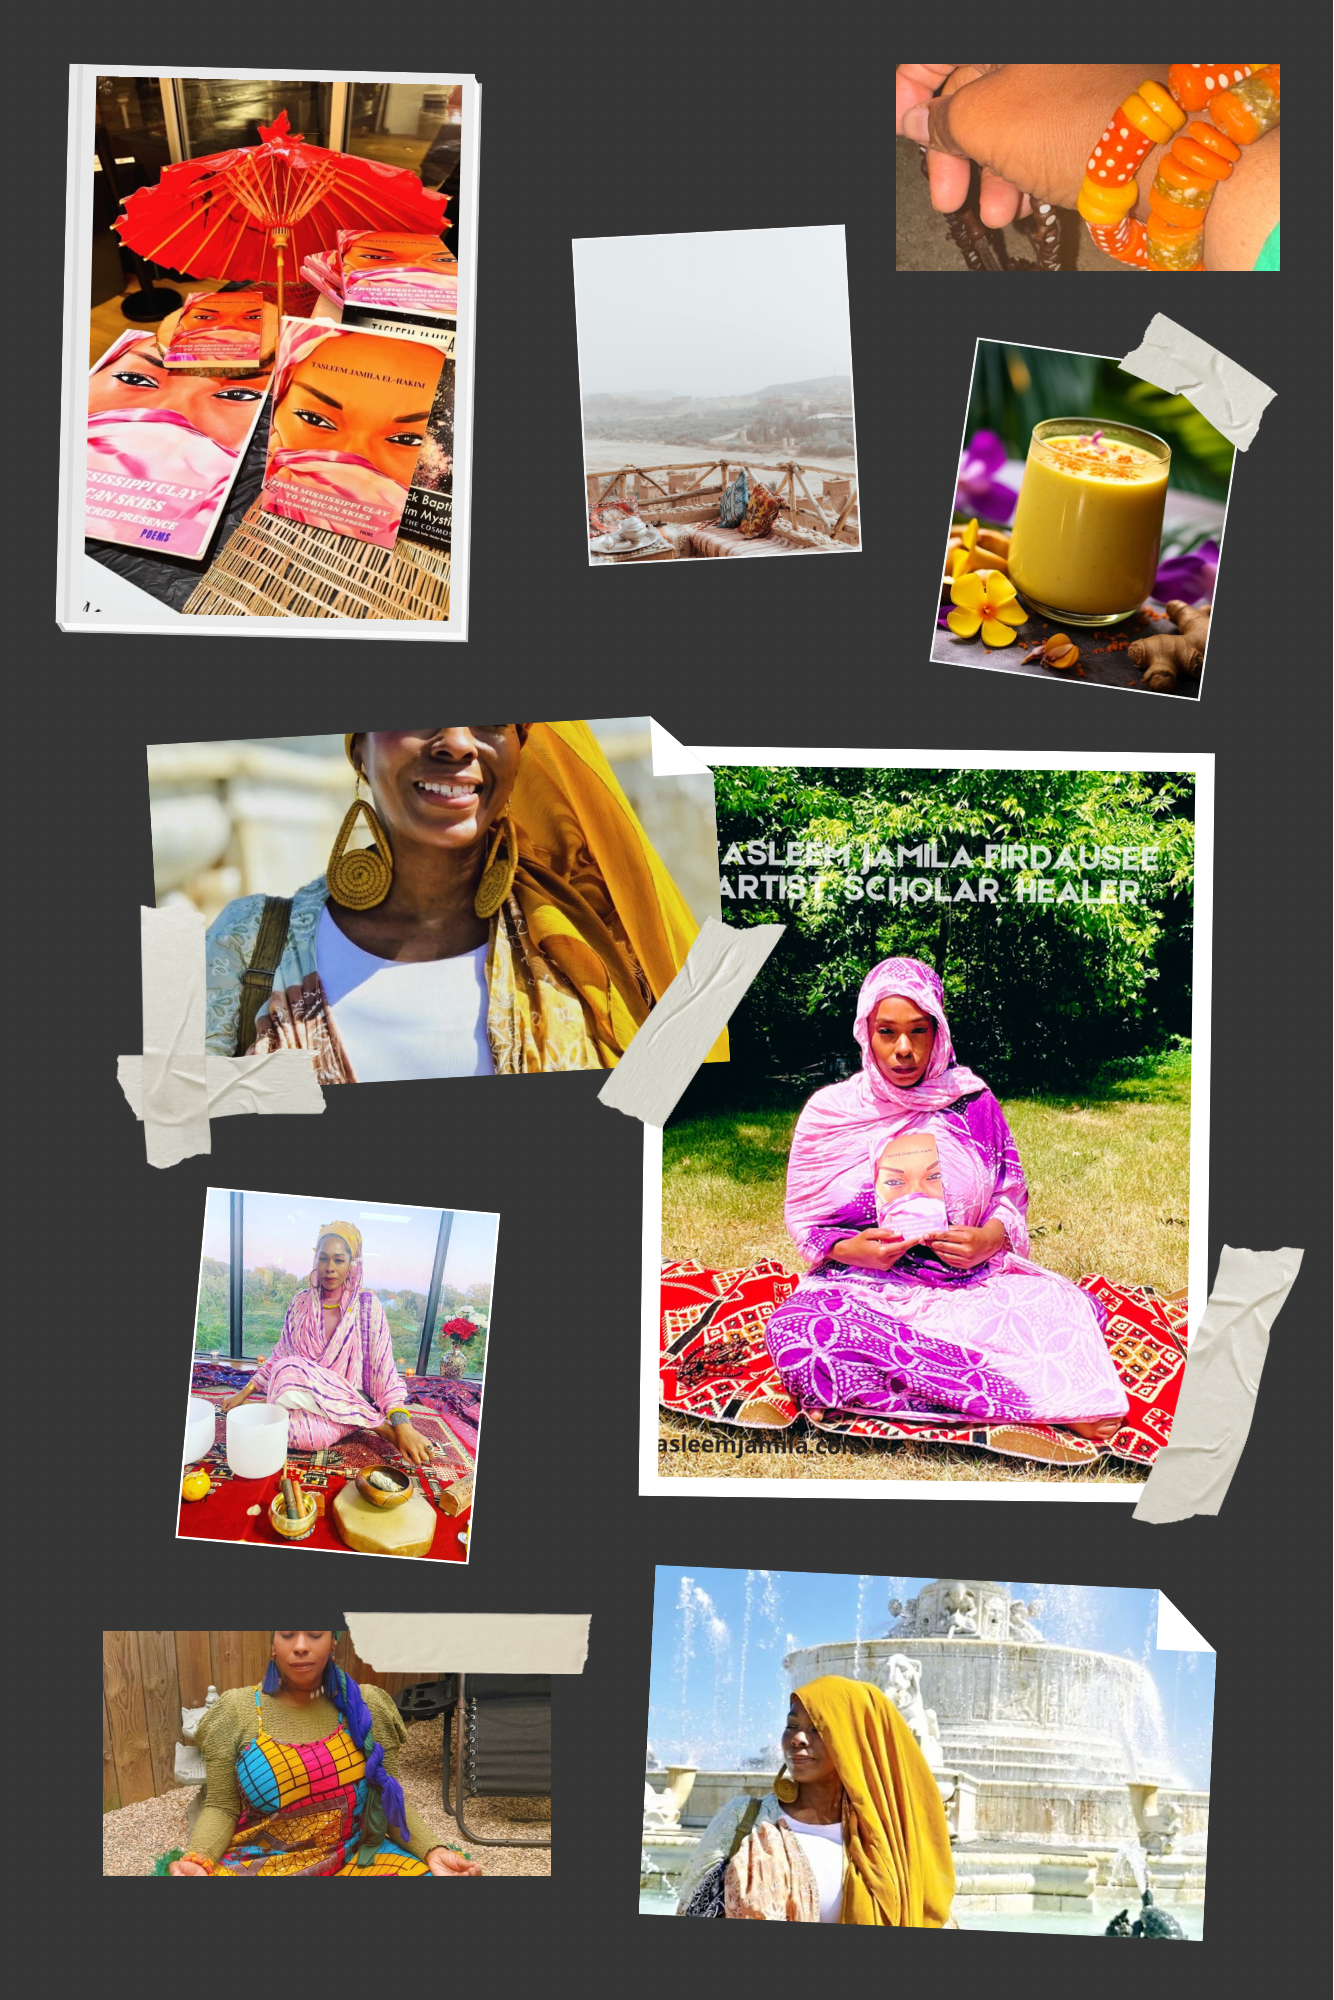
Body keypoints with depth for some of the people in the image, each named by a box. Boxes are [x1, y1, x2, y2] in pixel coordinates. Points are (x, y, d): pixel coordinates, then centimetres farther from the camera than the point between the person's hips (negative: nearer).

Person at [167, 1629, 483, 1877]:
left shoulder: (368, 1708, 2)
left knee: (420, 1869, -26)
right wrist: (197, 1859, -21)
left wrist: (433, 1851, -12)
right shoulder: (236, 1710, -2)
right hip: (260, 1861, 0)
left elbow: (390, 1801, 6)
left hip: (356, 1857, 1)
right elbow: (221, 1808, 0)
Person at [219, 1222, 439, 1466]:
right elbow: (279, 1356, 16)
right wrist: (244, 1393, 7)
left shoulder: (367, 1305, -5)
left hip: (350, 1397, -3)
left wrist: (402, 1425, -21)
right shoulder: (302, 1303, 6)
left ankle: (378, 1425, -17)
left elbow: (384, 1370, -9)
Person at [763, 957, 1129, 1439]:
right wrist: (854, 1250, -14)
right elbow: (804, 1220, 8)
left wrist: (987, 1240, -11)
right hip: (862, 1286, 0)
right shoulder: (830, 1112, 3)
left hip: (966, 1282, 0)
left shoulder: (972, 1101, 6)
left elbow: (1011, 1197, 12)